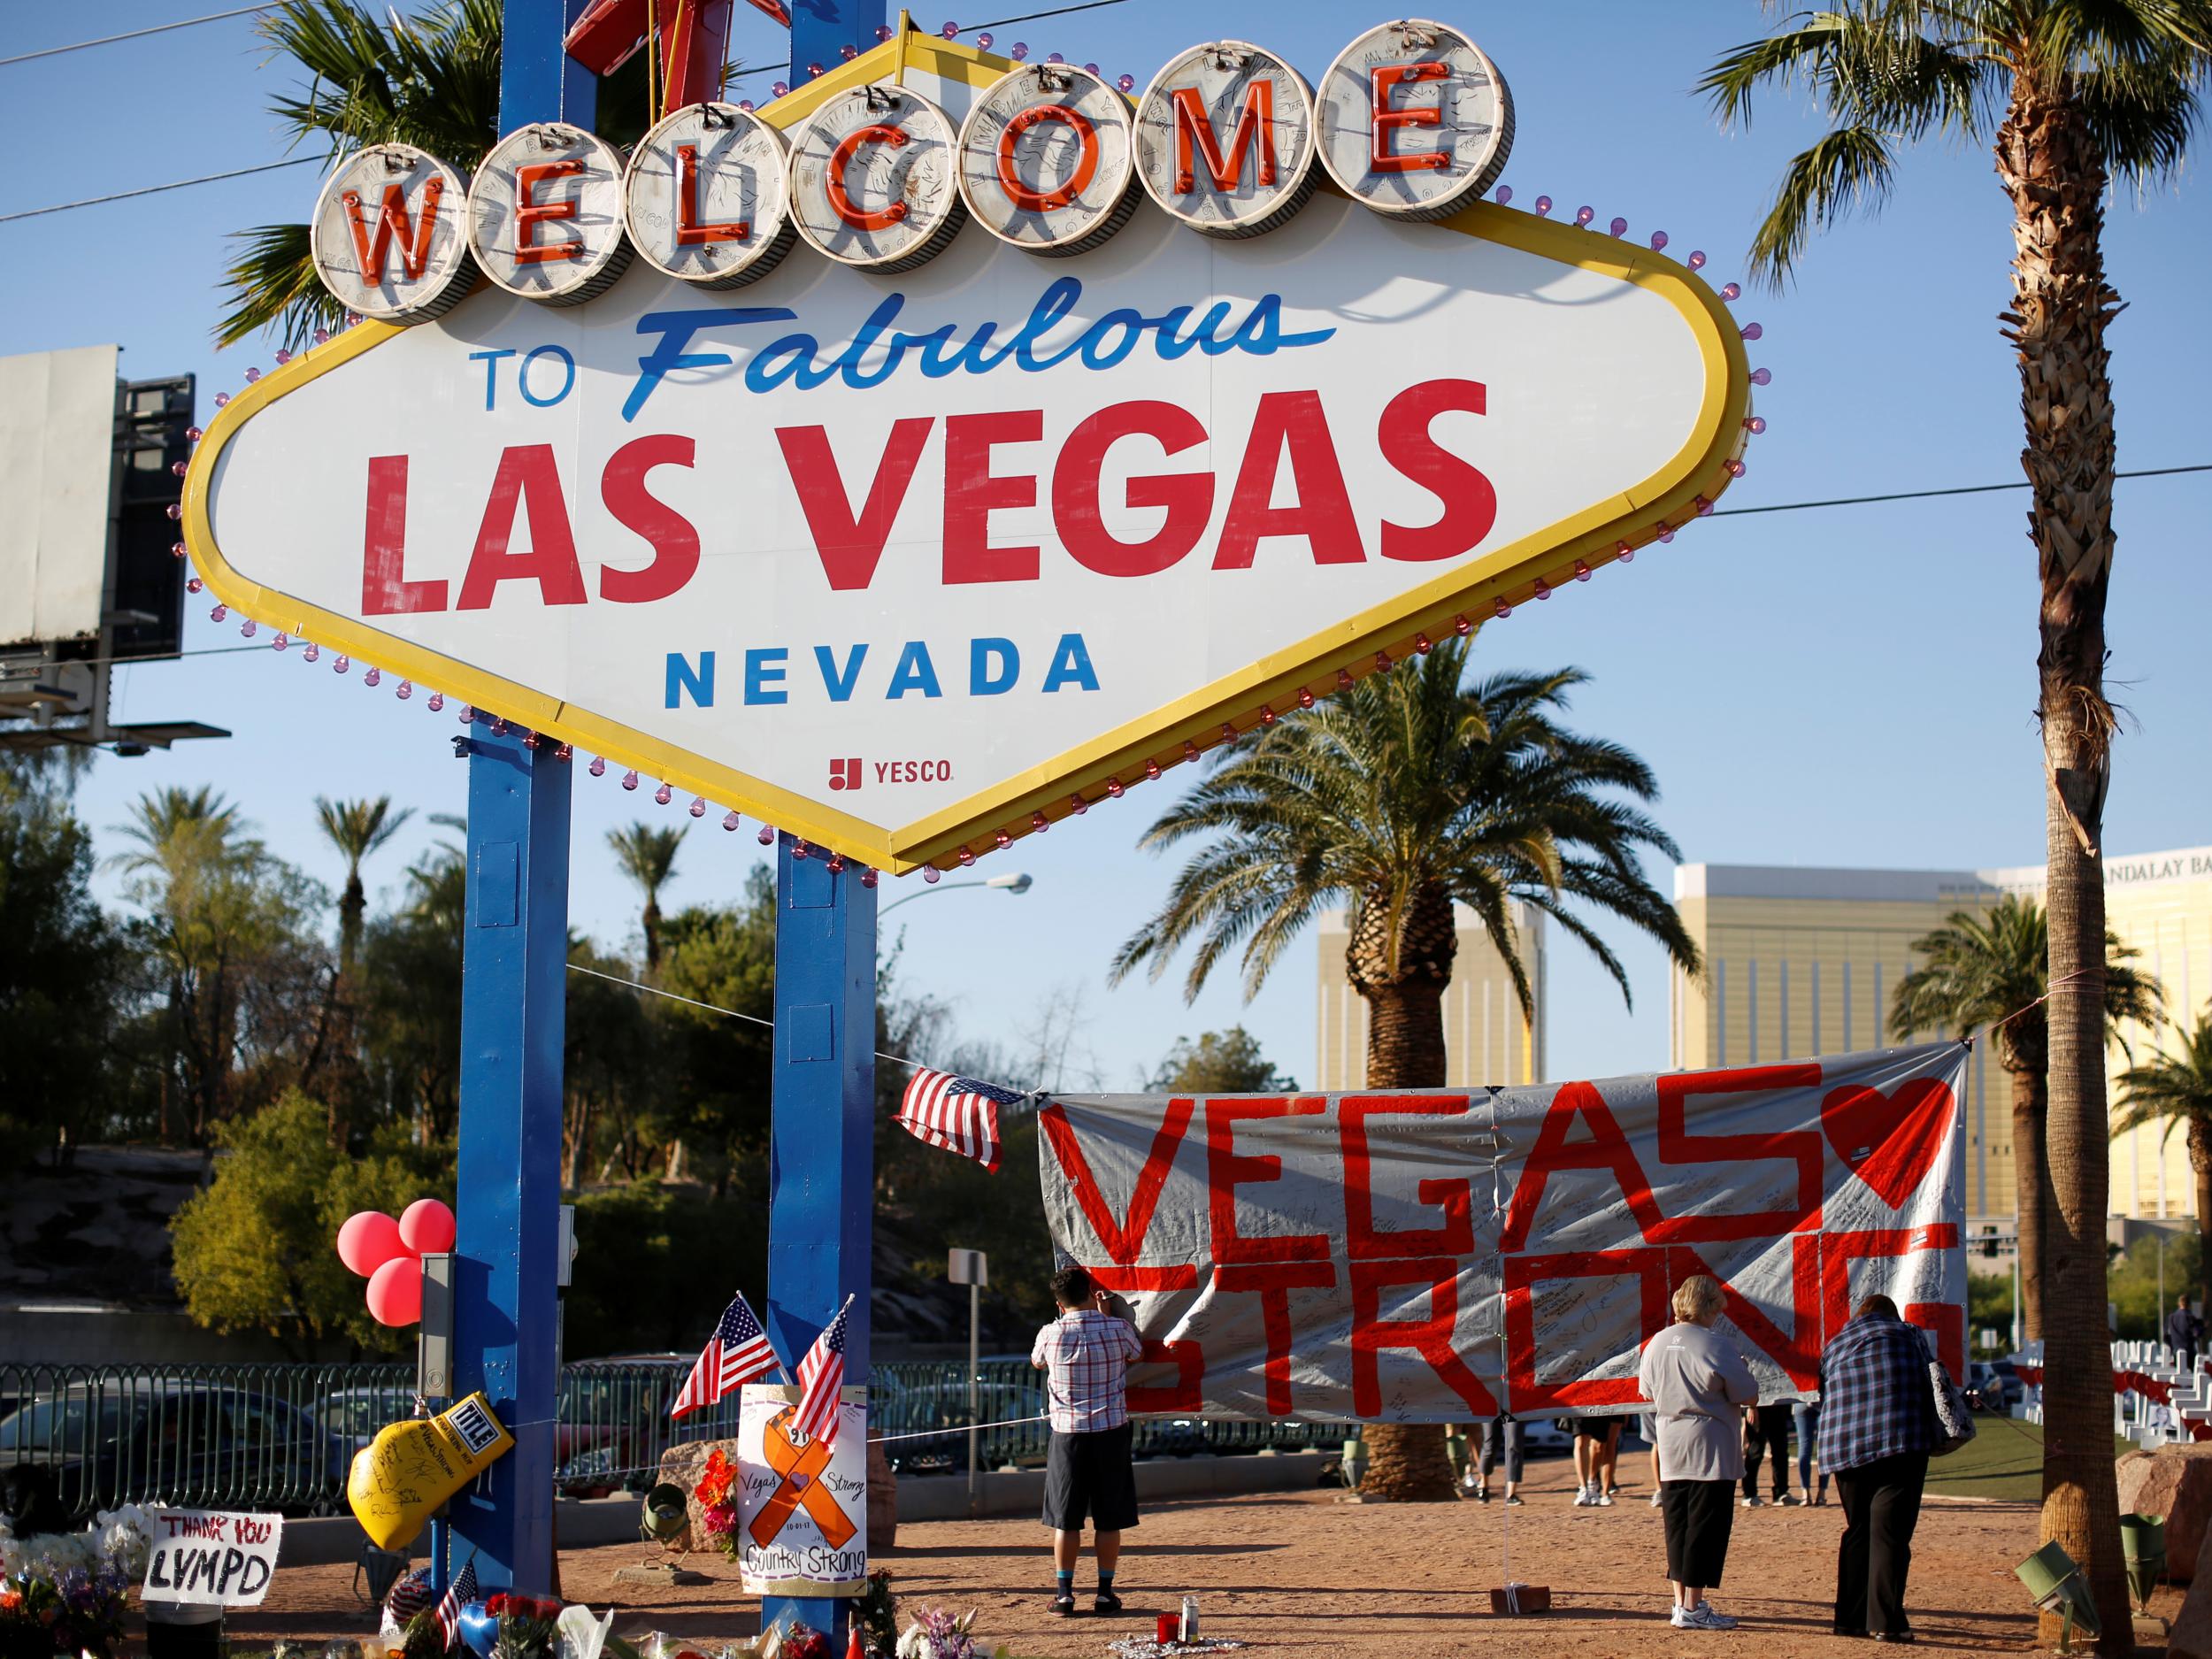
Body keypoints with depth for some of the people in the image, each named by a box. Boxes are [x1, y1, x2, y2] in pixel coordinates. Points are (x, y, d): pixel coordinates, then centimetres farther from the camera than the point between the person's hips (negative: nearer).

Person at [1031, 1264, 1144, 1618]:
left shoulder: (1051, 1334, -6)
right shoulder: (1117, 1329, -7)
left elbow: (1036, 1362, 17)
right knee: (1109, 1519, 8)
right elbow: (1138, 1354, 15)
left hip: (1067, 1433, 0)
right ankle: (1105, 1592, 11)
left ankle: (1064, 1594, 8)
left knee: (1066, 1520, 7)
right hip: (1110, 1432, 0)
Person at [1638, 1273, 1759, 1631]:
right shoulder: (1715, 1346, -16)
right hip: (1710, 1452, -6)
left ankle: (1682, 1601, 16)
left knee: (1677, 1524, 12)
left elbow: (1646, 1392, 14)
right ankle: (1692, 1608, -1)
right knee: (1706, 1527, -1)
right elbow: (1748, 1395, -9)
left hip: (1670, 1449, 6)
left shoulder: (1657, 1343, 3)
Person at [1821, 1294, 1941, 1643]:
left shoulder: (1834, 1346, 22)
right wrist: (1929, 1435, 17)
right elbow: (1931, 1390, 7)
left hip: (1843, 1448, 4)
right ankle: (1886, 1622, -11)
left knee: (1857, 1531, 15)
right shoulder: (1908, 1335, 12)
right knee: (1890, 1532, -5)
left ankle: (1850, 1617, 15)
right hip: (1901, 1444, -4)